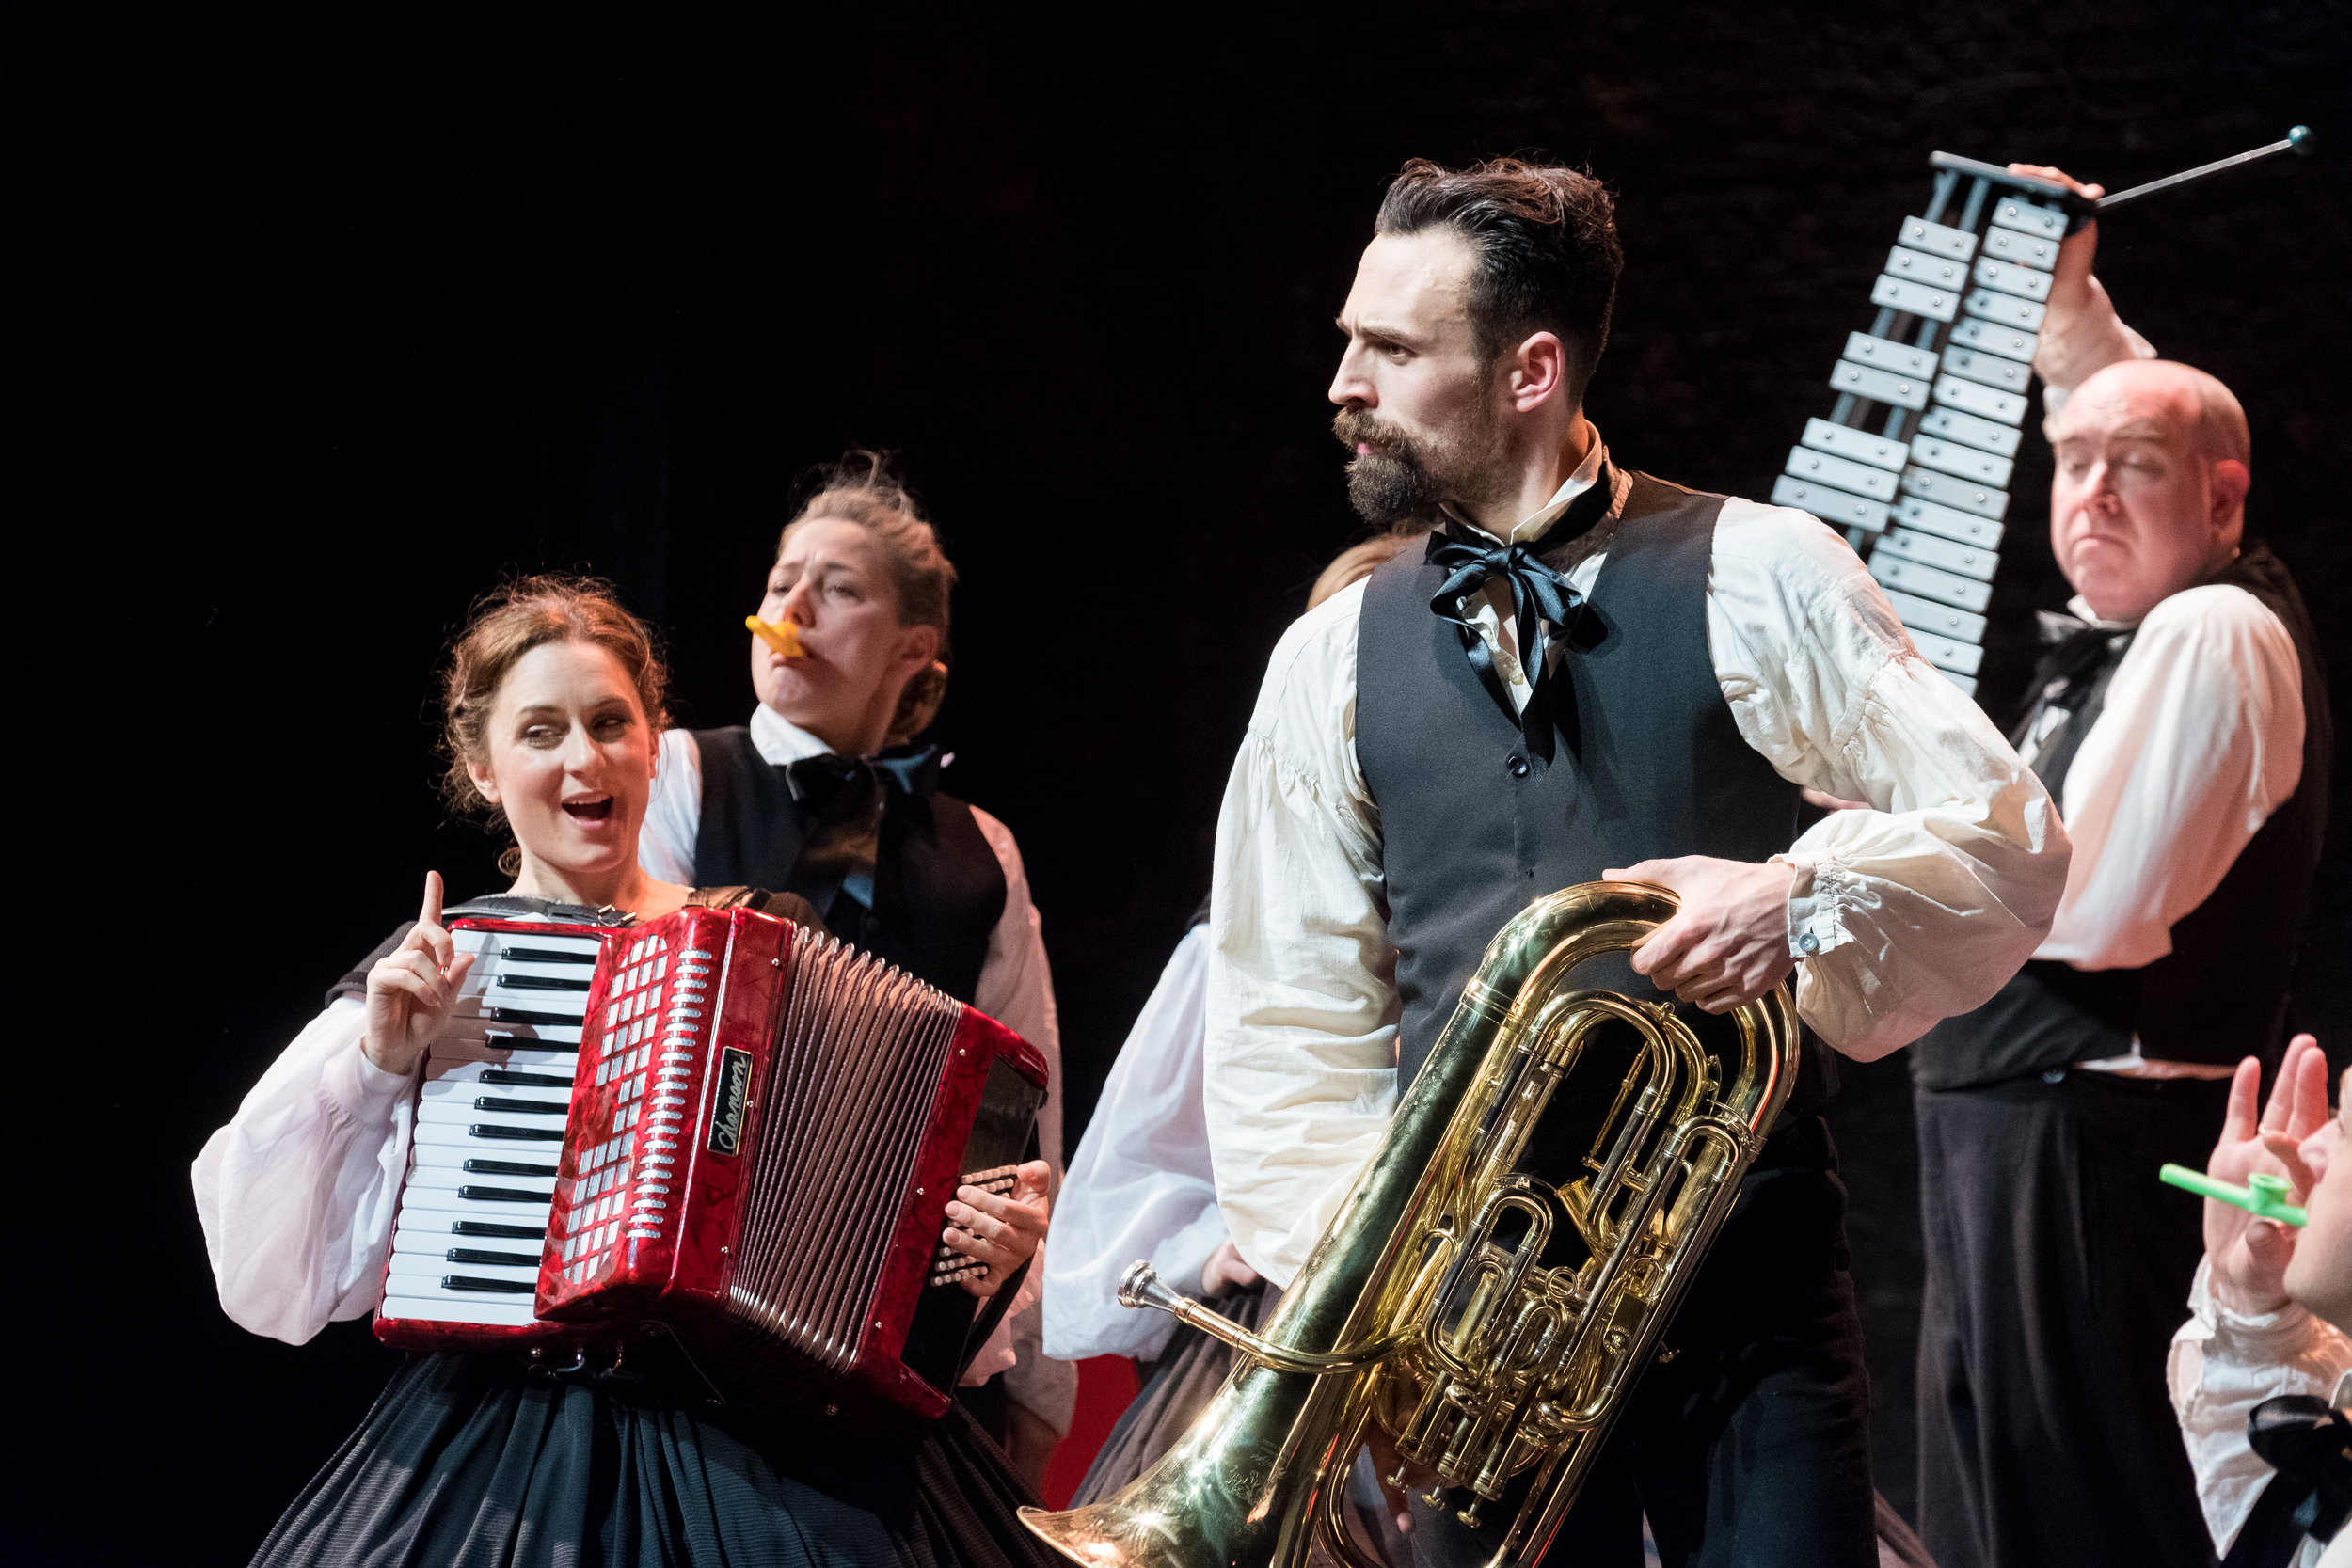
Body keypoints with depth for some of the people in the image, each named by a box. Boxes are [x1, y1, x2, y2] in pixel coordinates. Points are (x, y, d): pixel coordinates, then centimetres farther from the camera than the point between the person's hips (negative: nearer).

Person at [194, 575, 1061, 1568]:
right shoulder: (429, 974, 7)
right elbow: (281, 1283, 3)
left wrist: (985, 1250, -5)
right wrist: (375, 1064, -5)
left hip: (766, 1440, 1)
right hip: (510, 1453, -1)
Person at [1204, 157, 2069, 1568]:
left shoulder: (1756, 578, 0)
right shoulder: (1335, 659, 10)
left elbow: (2010, 836, -1)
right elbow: (1287, 1016, 11)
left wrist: (1805, 897, -20)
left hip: (1745, 1276, -2)